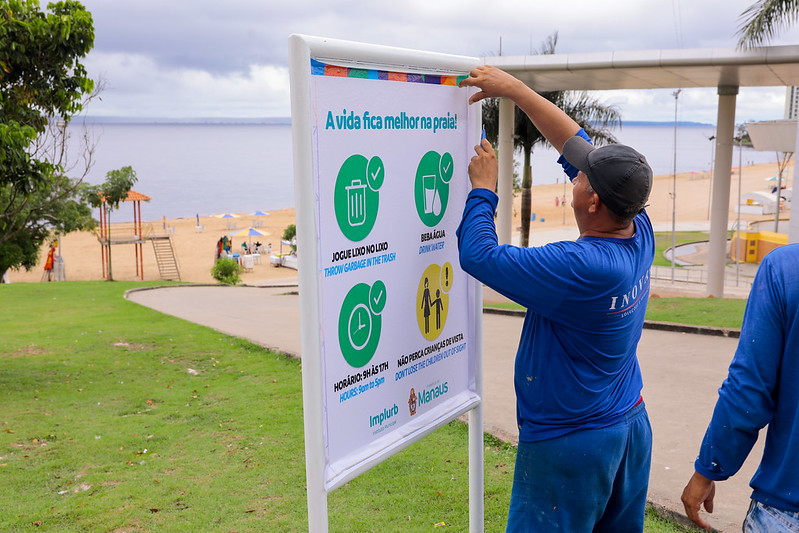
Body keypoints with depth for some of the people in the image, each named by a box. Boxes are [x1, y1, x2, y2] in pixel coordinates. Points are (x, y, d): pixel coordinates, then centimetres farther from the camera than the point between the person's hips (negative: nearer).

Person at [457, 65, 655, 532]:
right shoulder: (640, 233, -6)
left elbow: (478, 253, -24)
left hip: (571, 445, -8)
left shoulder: (578, 268, -32)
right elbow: (576, 144, 1)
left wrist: (483, 186, -8)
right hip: (631, 424, 9)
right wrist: (515, 89, 5)